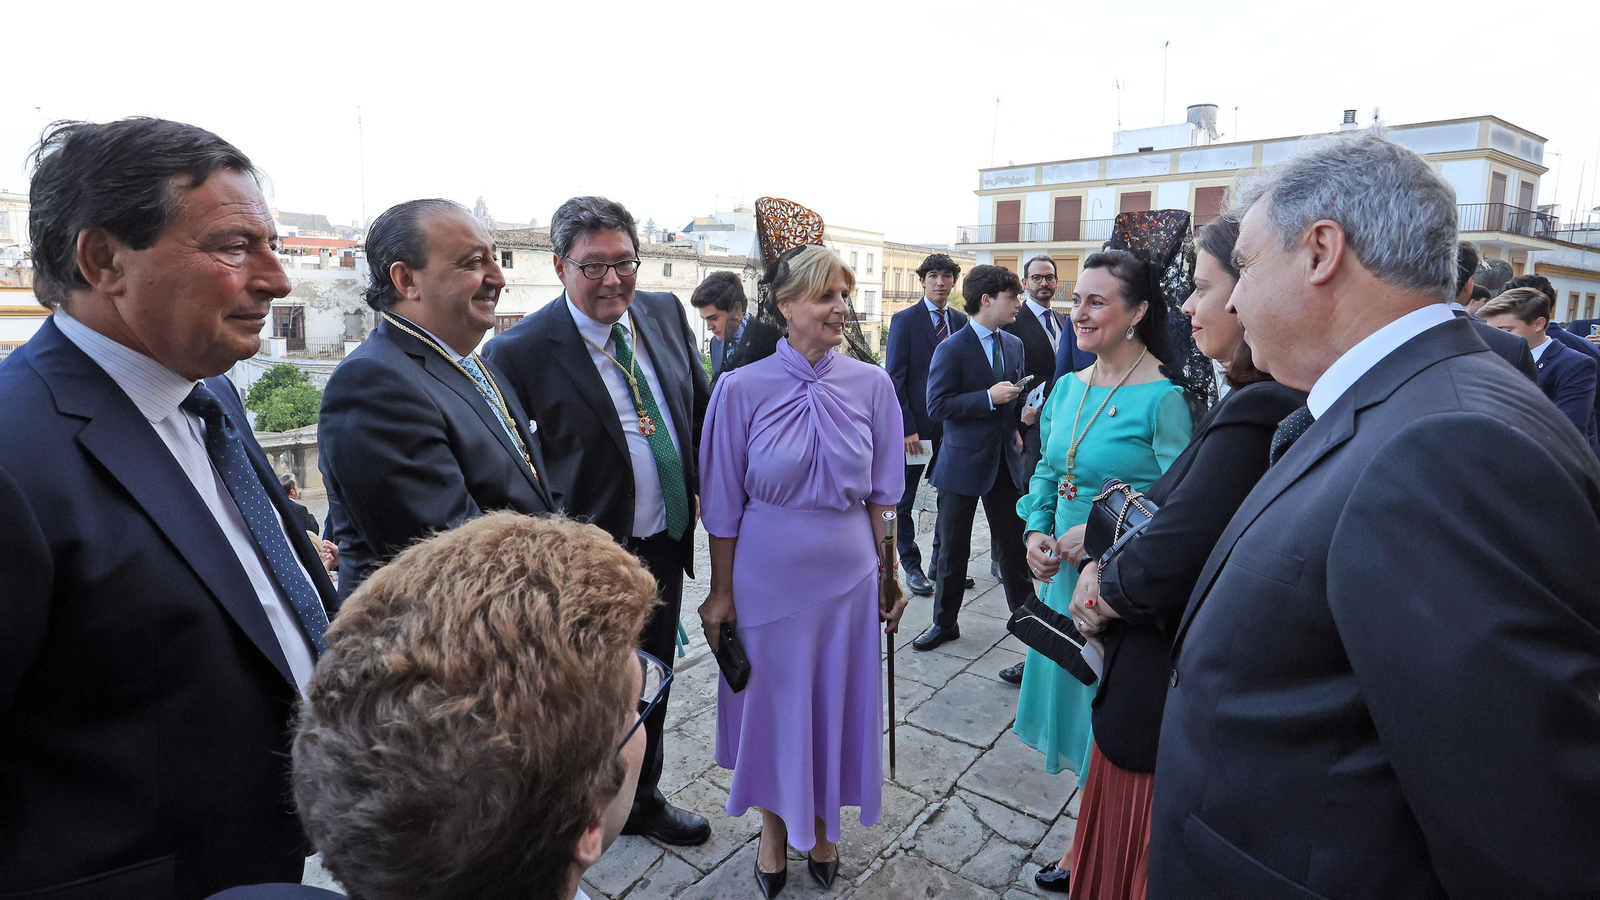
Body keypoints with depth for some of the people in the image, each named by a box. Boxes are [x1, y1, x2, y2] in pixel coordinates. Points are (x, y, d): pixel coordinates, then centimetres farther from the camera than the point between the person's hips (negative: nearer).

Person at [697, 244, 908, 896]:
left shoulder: (871, 385, -5)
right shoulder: (742, 388, -11)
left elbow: (880, 492, 3)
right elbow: (723, 502, -5)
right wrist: (721, 592, -1)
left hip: (848, 572, 2)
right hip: (767, 574, -2)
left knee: (836, 702, 17)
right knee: (773, 701, 15)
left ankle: (820, 824, 45)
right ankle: (775, 826, 43)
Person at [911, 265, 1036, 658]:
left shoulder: (1014, 344, 9)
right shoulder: (951, 349, -12)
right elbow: (937, 406, -17)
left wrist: (1022, 412, -1)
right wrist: (990, 398, -23)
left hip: (1006, 461, 5)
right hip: (963, 463, -5)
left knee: (1015, 545, 10)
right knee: (953, 550, 9)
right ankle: (945, 623, 24)